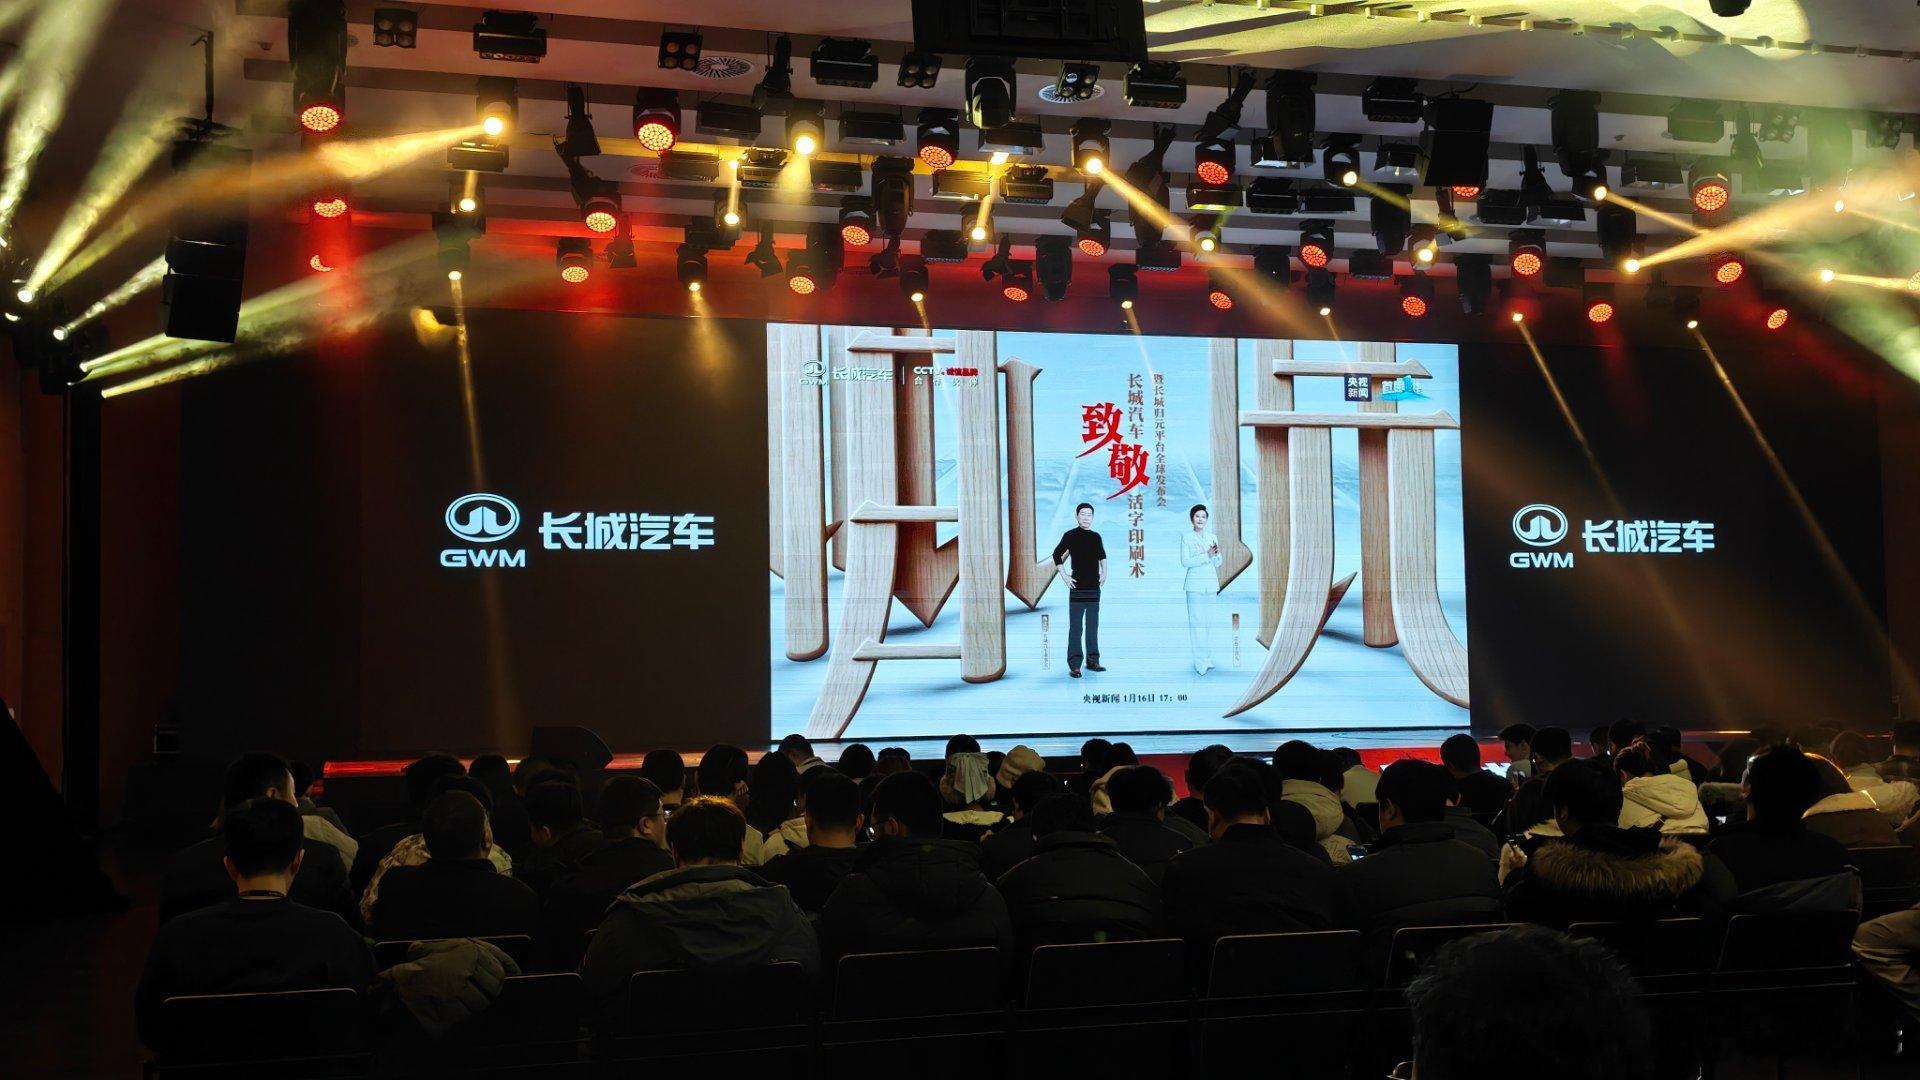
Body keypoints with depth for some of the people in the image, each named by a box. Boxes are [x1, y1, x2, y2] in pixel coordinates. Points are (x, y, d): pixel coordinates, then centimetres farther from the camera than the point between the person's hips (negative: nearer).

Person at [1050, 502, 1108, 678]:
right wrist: (1065, 576, -9)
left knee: (1093, 627, 11)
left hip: (1094, 587, 5)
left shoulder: (1096, 537, 9)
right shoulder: (1070, 535, -6)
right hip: (1077, 587, -5)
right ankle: (1074, 665, -5)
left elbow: (1102, 556, 26)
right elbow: (1057, 555, -4)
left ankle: (1092, 661, 18)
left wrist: (1104, 572, 15)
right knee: (1075, 627, -5)